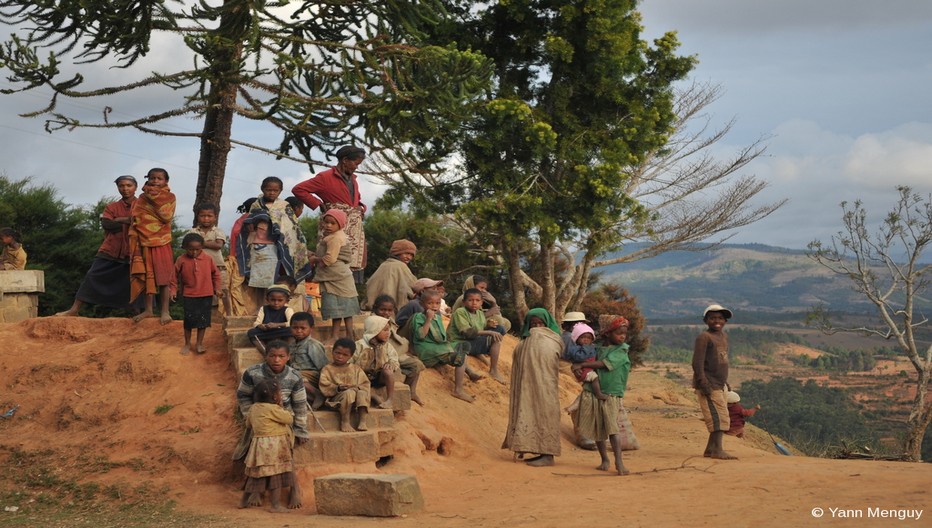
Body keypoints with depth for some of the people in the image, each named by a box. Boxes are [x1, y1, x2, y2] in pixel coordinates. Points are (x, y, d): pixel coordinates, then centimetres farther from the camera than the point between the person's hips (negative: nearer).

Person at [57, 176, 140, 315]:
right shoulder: (112, 207, 12)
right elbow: (106, 224, -6)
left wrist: (118, 220, -14)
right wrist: (127, 221, -12)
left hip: (132, 252, -2)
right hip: (110, 250, 2)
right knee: (92, 277, -2)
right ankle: (74, 309, 1)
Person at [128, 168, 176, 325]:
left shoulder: (169, 197, 2)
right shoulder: (142, 199, 11)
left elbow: (167, 217, -13)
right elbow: (135, 220, 9)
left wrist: (154, 200, -14)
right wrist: (134, 241, -2)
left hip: (161, 242, -3)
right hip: (144, 242, 3)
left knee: (163, 277, -2)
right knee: (147, 276, 7)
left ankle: (165, 311, 1)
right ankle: (149, 309, 15)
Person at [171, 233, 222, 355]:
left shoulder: (208, 259, -4)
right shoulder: (181, 260, -6)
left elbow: (215, 274, 7)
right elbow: (175, 275, 4)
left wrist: (217, 289, 5)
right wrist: (174, 290, -2)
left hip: (206, 295, 1)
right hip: (189, 295, -1)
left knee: (203, 320, 6)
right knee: (189, 320, 6)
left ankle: (199, 344, 18)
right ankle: (187, 344, 21)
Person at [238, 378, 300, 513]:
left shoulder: (253, 408, 6)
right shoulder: (273, 409, -17)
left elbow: (248, 424, 20)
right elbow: (289, 419, -9)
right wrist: (281, 408, 6)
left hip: (258, 444, 8)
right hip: (274, 447, -8)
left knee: (256, 474, 17)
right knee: (275, 474, -2)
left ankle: (244, 501, 26)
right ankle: (276, 505, 0)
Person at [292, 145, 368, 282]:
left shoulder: (352, 179, 20)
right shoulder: (326, 177, -3)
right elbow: (298, 189, -5)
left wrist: (361, 207, 17)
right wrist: (319, 204, -7)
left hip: (355, 228, 8)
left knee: (355, 263, 2)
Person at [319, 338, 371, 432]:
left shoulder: (356, 369, 17)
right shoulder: (327, 369, 8)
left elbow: (365, 384, 10)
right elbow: (325, 387, -5)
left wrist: (358, 387, -12)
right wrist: (338, 388, -20)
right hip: (337, 398, -3)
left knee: (362, 393, -31)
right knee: (349, 393, -36)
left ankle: (362, 421, -30)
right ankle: (345, 422, -30)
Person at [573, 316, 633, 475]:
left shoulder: (621, 350, -3)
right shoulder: (598, 349, 9)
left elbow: (604, 364, -14)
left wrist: (582, 365, -13)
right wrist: (577, 368, -13)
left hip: (611, 395, -4)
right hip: (592, 393, 4)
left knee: (613, 427, -16)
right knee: (597, 429, 8)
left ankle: (619, 462, -20)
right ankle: (604, 459, 22)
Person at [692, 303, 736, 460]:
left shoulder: (724, 336, 15)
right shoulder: (704, 337, -10)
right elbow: (697, 363, -16)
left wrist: (725, 381, 19)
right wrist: (703, 384, -22)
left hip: (719, 385, 9)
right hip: (708, 386, -9)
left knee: (721, 417, 11)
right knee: (718, 416, -12)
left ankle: (710, 449, 18)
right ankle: (717, 450, -11)